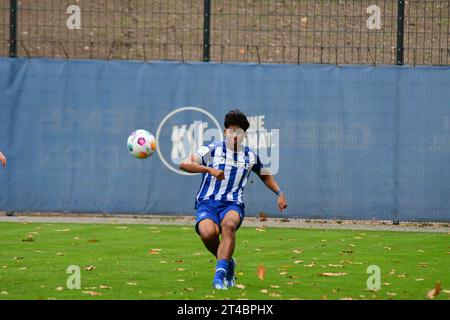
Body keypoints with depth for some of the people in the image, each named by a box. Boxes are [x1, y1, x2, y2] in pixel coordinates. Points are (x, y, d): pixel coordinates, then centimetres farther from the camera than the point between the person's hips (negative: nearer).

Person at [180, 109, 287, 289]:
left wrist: (280, 193, 23)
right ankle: (227, 263, -3)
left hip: (233, 205, 1)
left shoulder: (250, 156, 15)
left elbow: (265, 175, 36)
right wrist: (209, 169, -23)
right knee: (208, 233, -34)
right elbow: (184, 164, -10)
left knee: (229, 224, -38)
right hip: (207, 203, -1)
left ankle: (220, 273, -41)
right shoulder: (212, 150, 3)